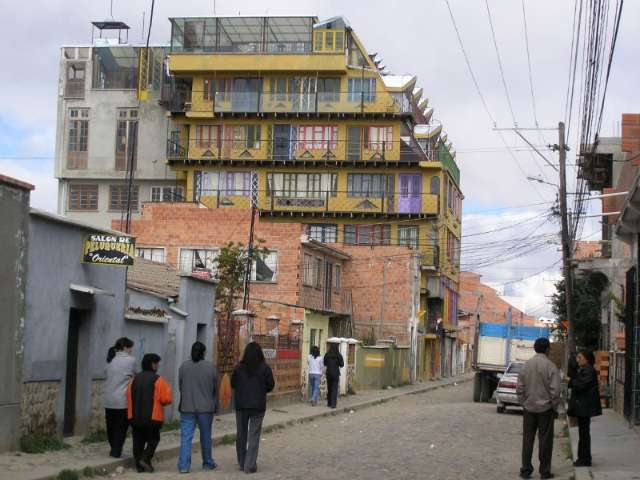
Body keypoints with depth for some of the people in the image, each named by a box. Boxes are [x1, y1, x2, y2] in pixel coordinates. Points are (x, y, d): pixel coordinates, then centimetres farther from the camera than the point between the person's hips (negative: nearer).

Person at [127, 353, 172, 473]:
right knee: (153, 439, 9)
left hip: (135, 416, 5)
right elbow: (166, 399, -12)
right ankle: (145, 459, -9)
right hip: (153, 417, -5)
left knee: (138, 440, 11)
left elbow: (129, 396, 9)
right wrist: (158, 402, 9)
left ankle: (139, 465, 10)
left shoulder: (135, 379, 7)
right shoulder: (158, 380, -10)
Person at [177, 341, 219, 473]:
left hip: (187, 407, 0)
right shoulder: (211, 367, -5)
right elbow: (215, 388, 1)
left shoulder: (184, 366, -3)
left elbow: (180, 386, 4)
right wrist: (214, 404, 16)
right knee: (206, 436, 13)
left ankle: (184, 465, -7)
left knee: (186, 436, 0)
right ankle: (207, 463, 25)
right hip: (206, 407, 0)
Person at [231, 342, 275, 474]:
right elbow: (270, 385, -1)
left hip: (241, 405, 2)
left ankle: (242, 463, 22)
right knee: (254, 435, 3)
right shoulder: (264, 368, -8)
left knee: (241, 434, 14)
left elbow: (233, 384, 2)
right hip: (258, 405, -1)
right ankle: (250, 465, -1)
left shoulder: (239, 367, -5)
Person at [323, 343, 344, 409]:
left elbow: (325, 364, 8)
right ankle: (333, 404, -10)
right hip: (335, 374, -3)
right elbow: (342, 365, -6)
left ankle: (329, 403, 22)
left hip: (328, 373, 3)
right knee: (334, 389, -2)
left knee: (329, 388, 16)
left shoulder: (327, 355, -1)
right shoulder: (338, 355, -10)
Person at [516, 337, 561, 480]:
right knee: (545, 440, 4)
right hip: (545, 409, -4)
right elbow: (555, 390, -13)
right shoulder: (550, 366, -12)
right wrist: (555, 408, -1)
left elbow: (520, 388, 4)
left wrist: (523, 403, 13)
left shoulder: (526, 365, 1)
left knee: (528, 440, 9)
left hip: (529, 408, 4)